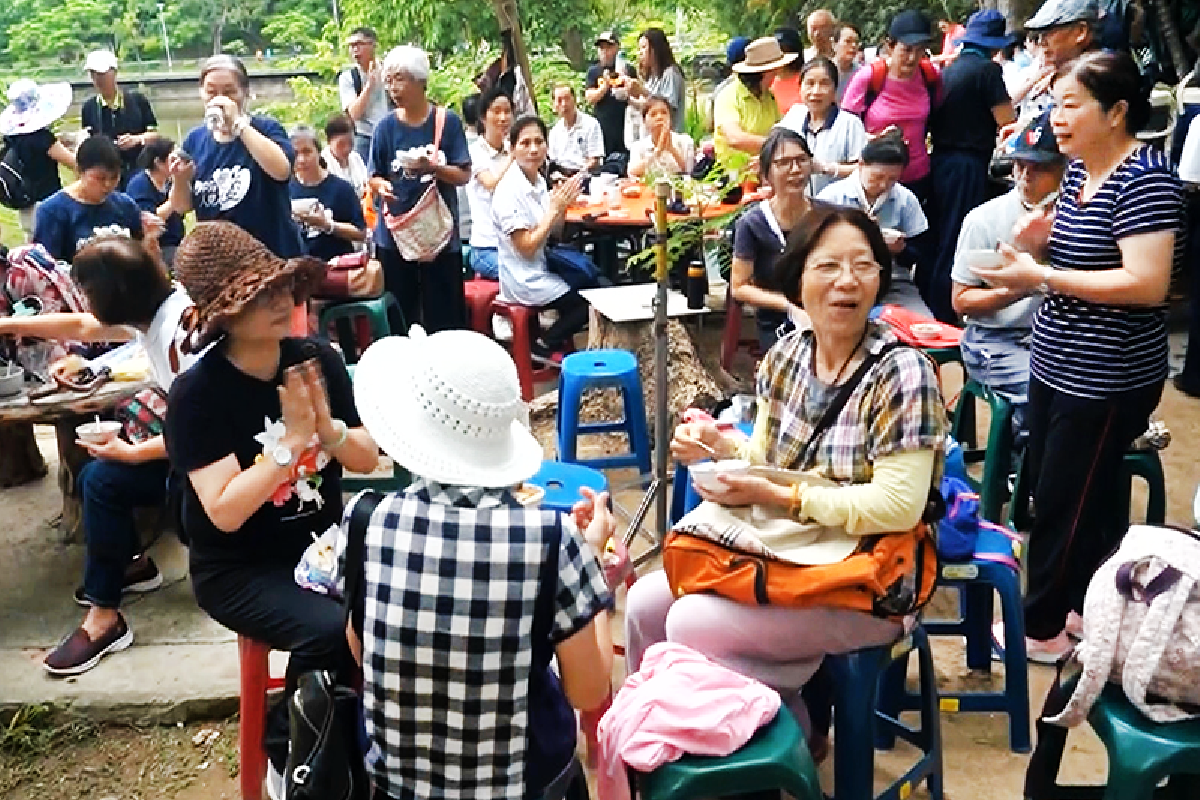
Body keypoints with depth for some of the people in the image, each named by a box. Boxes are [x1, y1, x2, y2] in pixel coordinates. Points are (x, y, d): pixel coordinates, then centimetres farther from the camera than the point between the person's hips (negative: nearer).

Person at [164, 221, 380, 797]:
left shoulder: (318, 359, -5)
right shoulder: (197, 393, -17)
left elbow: (368, 461, -2)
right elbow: (224, 513, -23)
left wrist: (327, 425, -22)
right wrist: (292, 440, -28)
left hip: (322, 541, 5)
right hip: (239, 568, -4)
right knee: (332, 631, -28)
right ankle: (289, 754, 2)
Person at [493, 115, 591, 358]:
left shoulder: (539, 182, 3)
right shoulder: (509, 190, -21)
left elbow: (552, 232, 10)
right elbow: (527, 247, -23)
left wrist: (563, 206, -8)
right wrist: (554, 208, -21)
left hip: (540, 269, 8)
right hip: (525, 281, -8)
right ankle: (545, 346, 9)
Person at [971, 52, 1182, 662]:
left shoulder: (1143, 179, -19)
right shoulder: (1079, 169, 7)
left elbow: (1147, 284, -26)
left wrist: (1040, 277, -26)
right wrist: (1039, 241, -3)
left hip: (1108, 381, -9)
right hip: (1057, 366, 9)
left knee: (1064, 503, 4)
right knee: (1068, 494, 18)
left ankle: (1044, 627, 21)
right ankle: (1081, 607, 36)